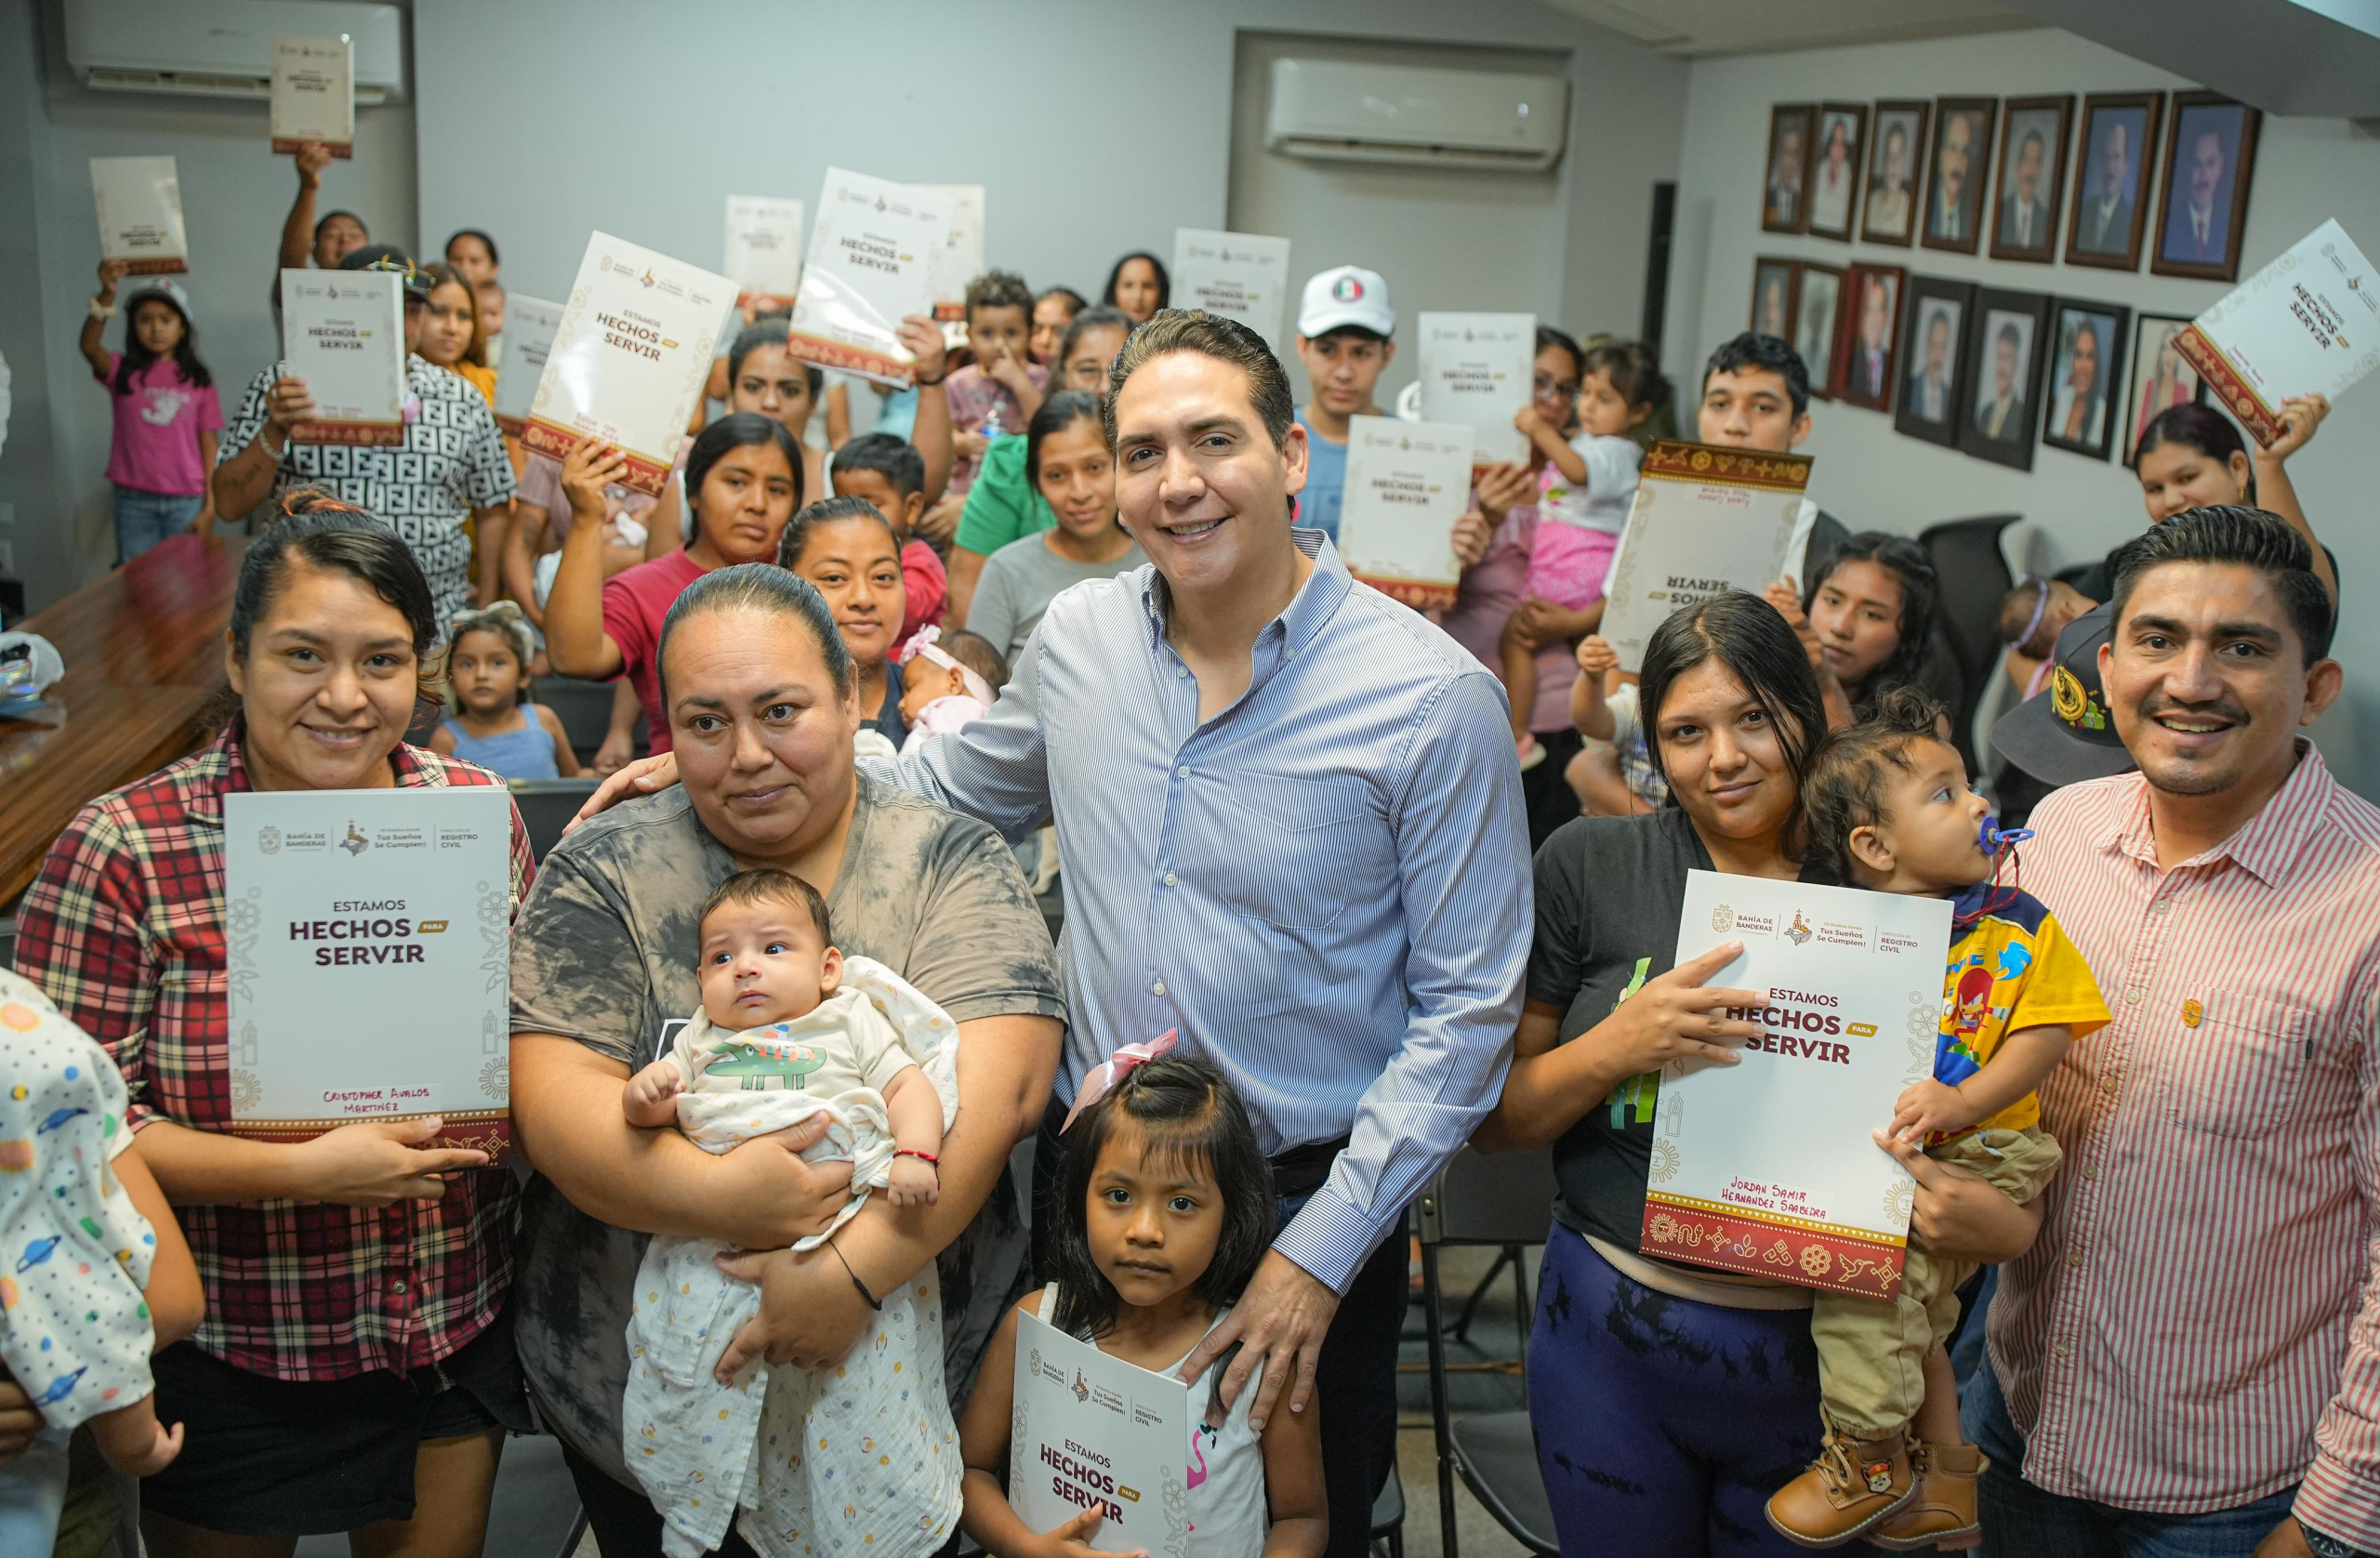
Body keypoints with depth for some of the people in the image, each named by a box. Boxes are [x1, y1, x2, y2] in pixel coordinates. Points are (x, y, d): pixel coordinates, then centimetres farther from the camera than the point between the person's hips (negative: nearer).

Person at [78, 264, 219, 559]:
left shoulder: (198, 380, 4)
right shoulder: (122, 372, 4)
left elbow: (209, 444, 3)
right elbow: (89, 347, -18)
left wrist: (210, 507, -4)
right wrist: (107, 293, -33)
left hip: (186, 502, 0)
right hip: (134, 501, 0)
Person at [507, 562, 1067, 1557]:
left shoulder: (948, 862, -7)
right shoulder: (603, 875, -4)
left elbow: (997, 1084, -19)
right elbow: (555, 1101, -12)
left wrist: (857, 1267, -31)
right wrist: (712, 1194, -29)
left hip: (906, 1381, 0)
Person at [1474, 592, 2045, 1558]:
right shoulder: (1588, 867, -5)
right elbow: (1492, 1122, -2)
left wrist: (2000, 1225, -18)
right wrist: (1617, 1048, -19)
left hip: (1821, 1358, 0)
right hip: (1613, 1339, 0)